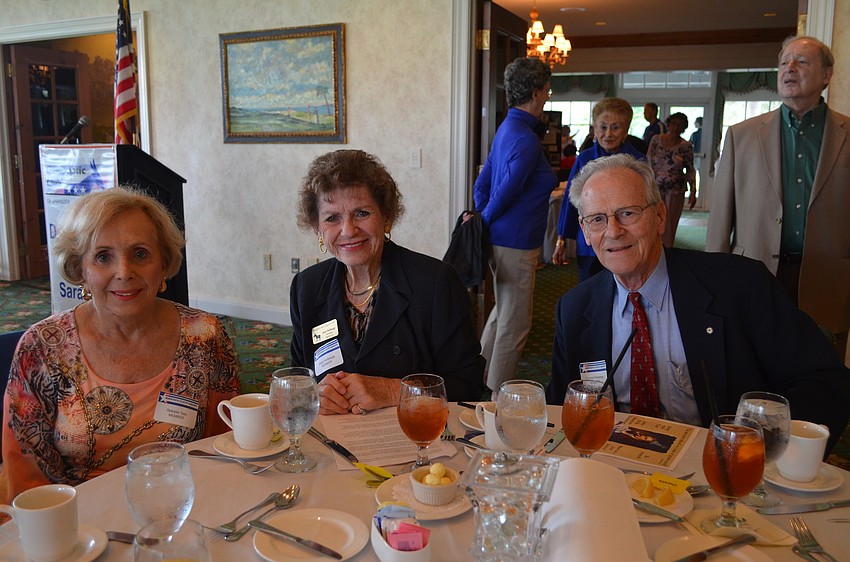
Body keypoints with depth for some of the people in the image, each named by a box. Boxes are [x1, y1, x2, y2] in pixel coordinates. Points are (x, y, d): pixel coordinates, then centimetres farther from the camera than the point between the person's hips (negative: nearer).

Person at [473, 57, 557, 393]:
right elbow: (507, 191, -20)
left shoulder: (507, 128, 11)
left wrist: (481, 219, 13)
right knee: (515, 324, 3)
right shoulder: (526, 140, -20)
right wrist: (484, 221, -4)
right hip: (516, 244, -10)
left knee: (502, 312, 23)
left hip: (499, 237, 10)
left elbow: (482, 184, 13)